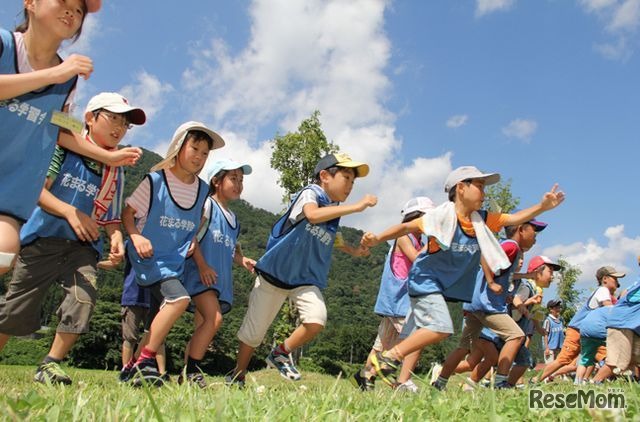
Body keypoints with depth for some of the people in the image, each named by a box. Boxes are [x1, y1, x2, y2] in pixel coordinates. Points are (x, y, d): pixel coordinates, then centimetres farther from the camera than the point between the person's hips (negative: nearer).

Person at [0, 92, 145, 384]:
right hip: (43, 239, -3)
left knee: (84, 295, -21)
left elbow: (111, 219, 11)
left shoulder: (116, 175, 9)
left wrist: (116, 239, -9)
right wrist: (69, 212, -23)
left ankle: (50, 365, -5)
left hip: (82, 246, 3)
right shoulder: (63, 147, -3)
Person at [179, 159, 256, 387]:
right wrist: (202, 265, -19)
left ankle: (186, 375, 10)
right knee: (214, 319, -23)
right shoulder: (207, 205, -1)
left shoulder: (234, 219, 23)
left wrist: (243, 260, 4)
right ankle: (191, 370, -15)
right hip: (201, 274, -8)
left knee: (202, 327, 6)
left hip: (221, 279, 8)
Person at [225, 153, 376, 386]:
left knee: (317, 320, -21)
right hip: (275, 272, -5)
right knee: (254, 331, 6)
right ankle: (237, 376, 30)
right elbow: (313, 215, -38)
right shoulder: (310, 192, -14)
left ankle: (281, 353, 6)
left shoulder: (335, 212, 6)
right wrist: (356, 206, -38)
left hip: (306, 279, 5)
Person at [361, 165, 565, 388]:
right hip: (425, 279, -8)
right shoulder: (443, 214, -17)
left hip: (443, 285, 9)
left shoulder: (481, 219, 3)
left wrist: (542, 206, -7)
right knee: (441, 328, -21)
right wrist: (377, 239, -26)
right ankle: (387, 358, -12)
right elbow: (407, 227, -16)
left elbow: (513, 219, 5)